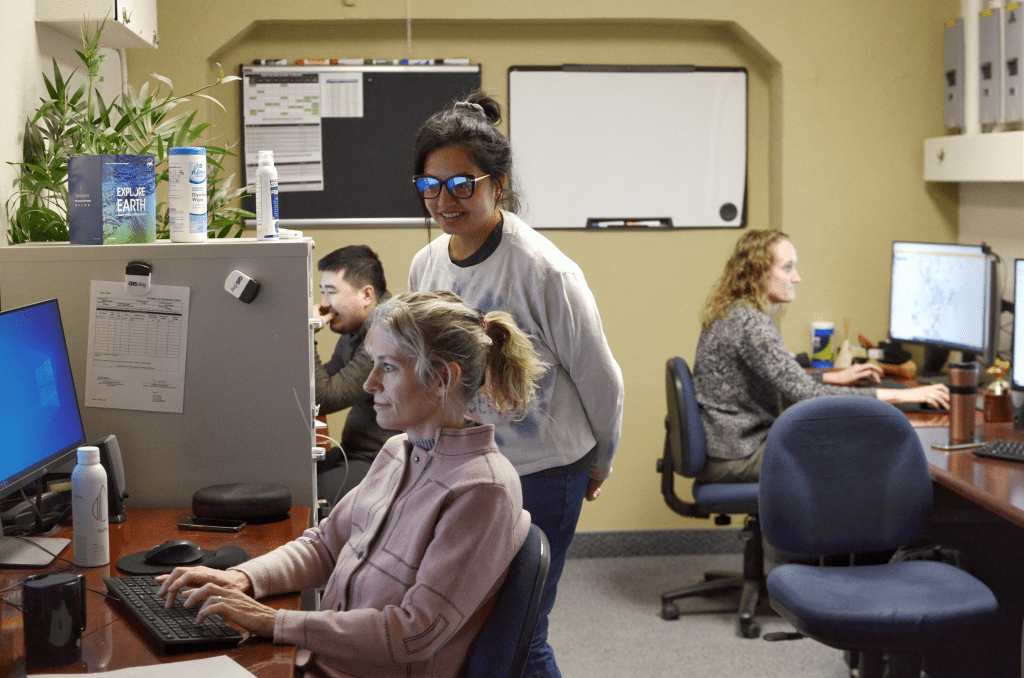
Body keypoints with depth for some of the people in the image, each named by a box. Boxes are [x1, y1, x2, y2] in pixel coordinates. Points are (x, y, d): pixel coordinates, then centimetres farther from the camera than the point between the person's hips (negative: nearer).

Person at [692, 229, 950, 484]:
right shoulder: (750, 324, -24)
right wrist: (900, 395, -27)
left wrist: (834, 377, 15)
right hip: (735, 458, -10)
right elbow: (807, 396, -29)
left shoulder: (733, 314, 9)